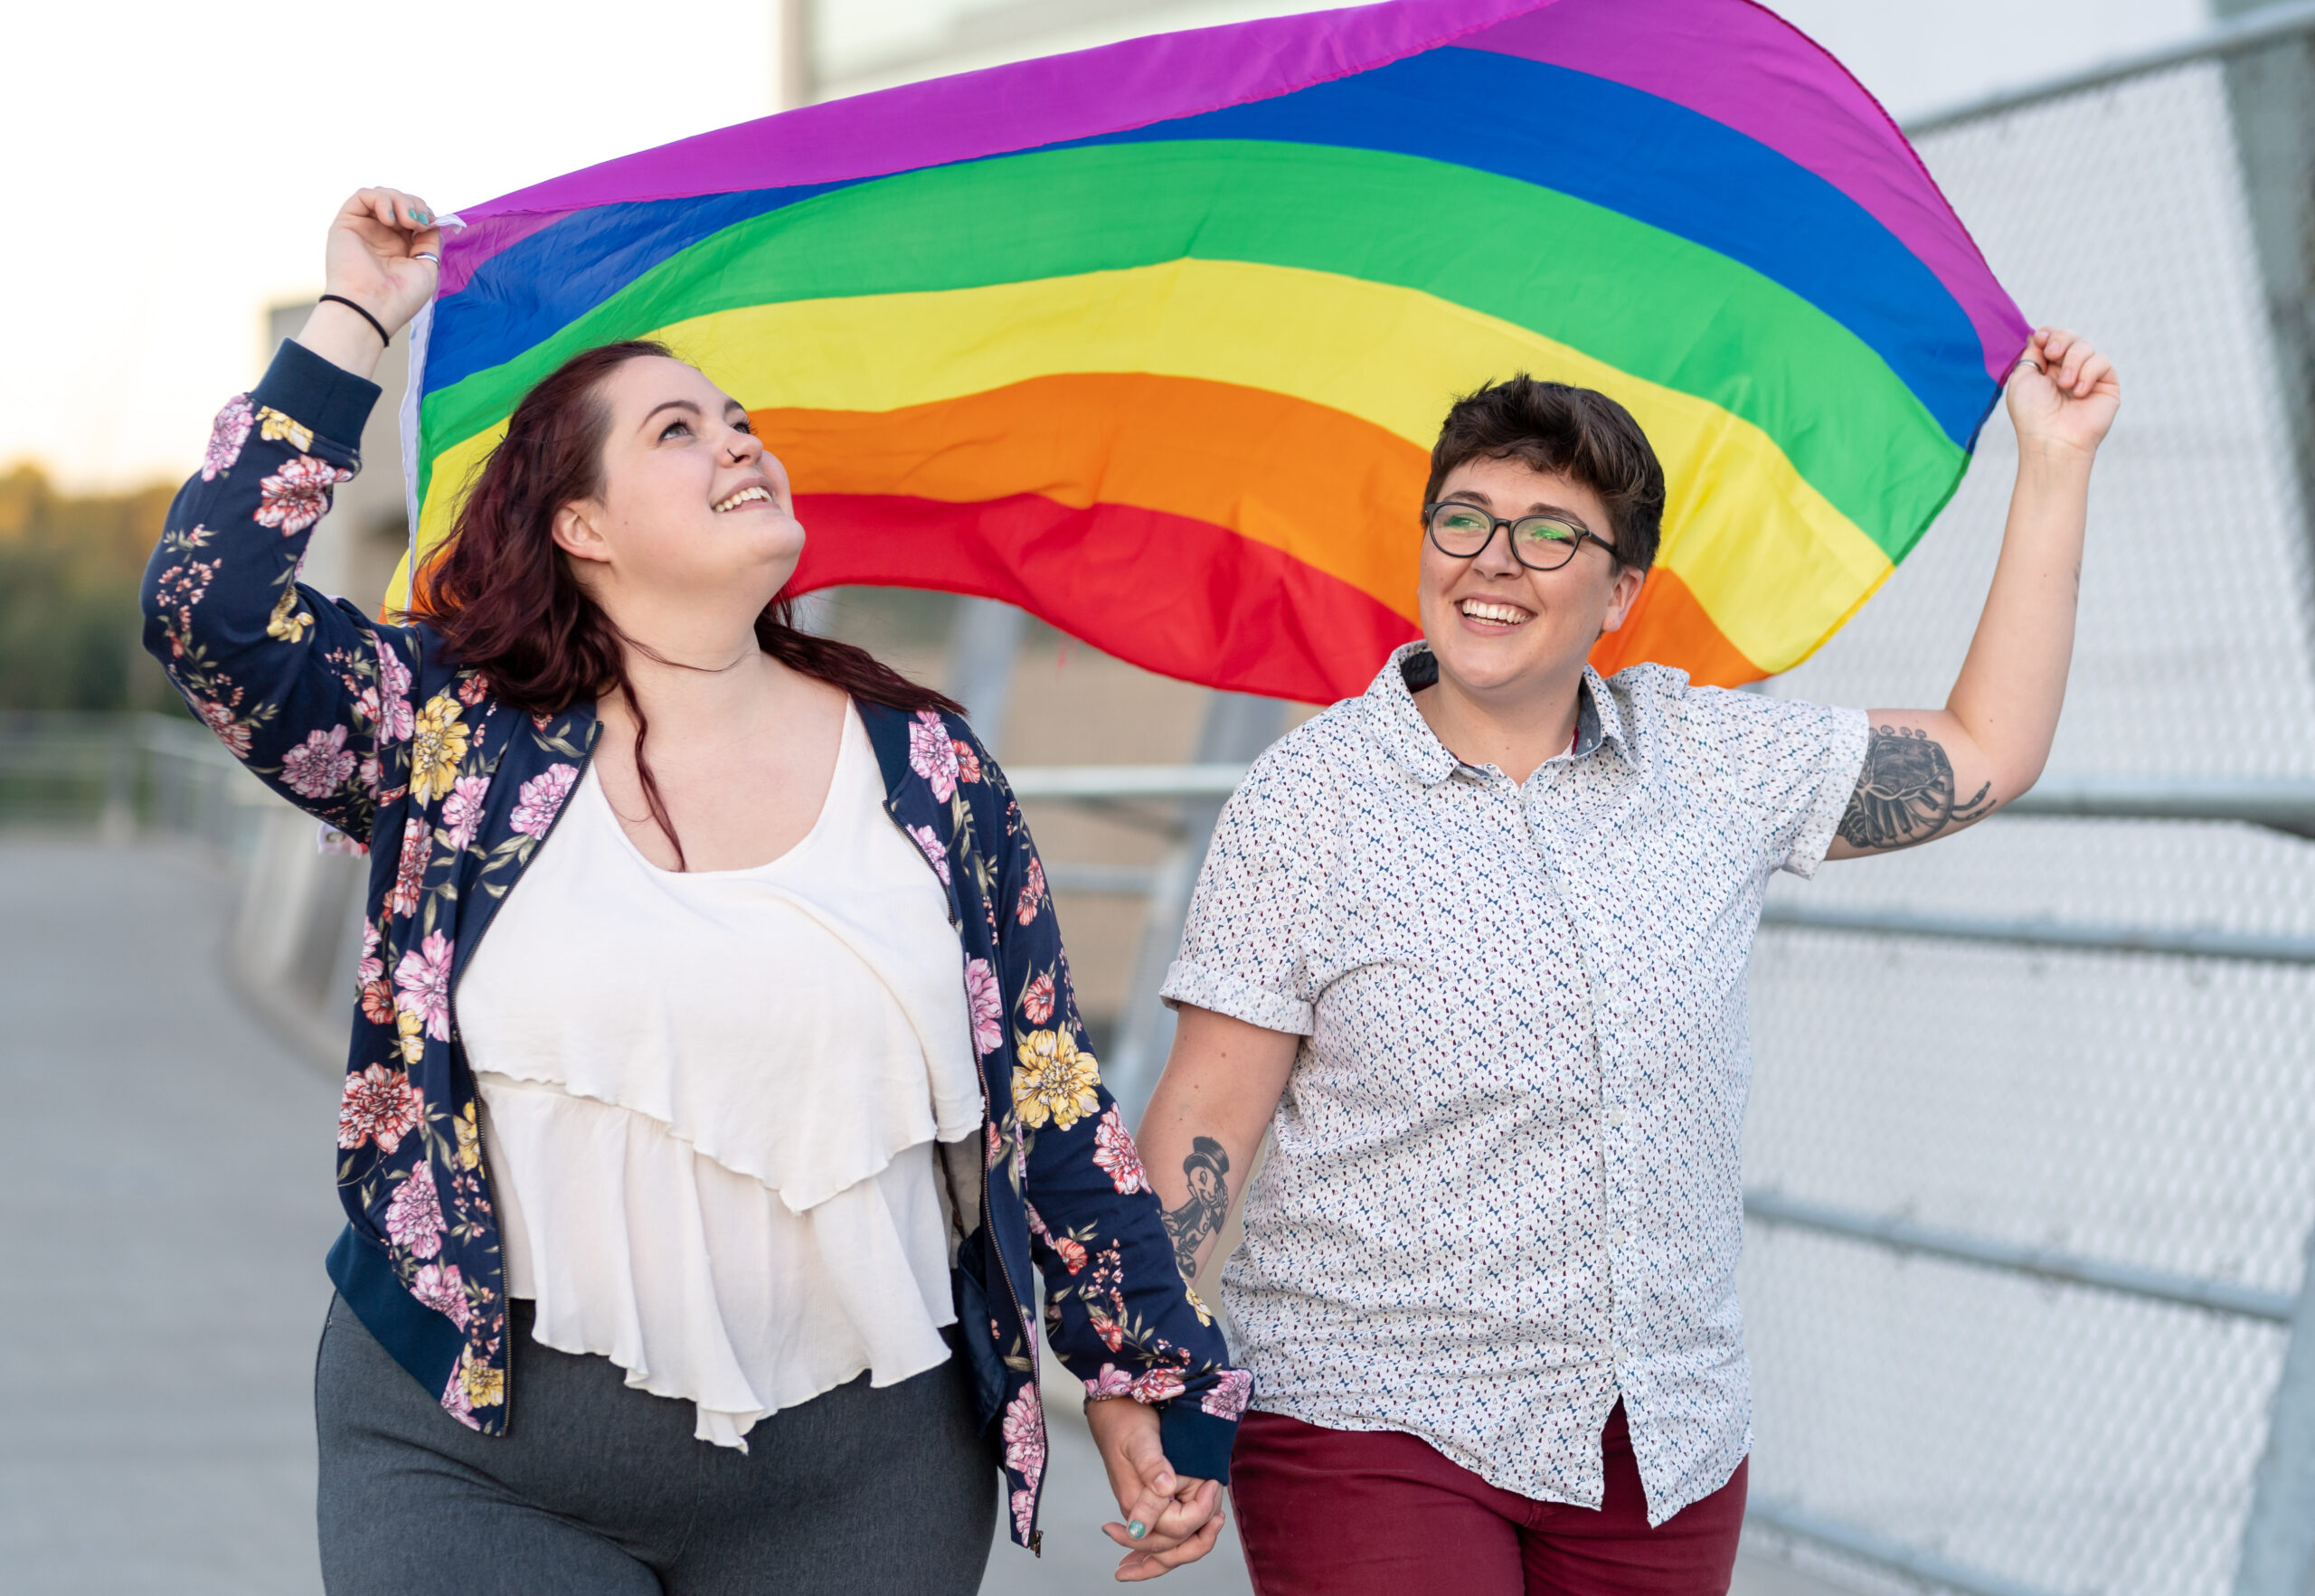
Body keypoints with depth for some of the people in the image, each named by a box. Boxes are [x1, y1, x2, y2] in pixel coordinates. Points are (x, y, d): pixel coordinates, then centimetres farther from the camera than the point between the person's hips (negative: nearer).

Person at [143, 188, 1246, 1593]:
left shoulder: (926, 767, 5)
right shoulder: (464, 740, 2)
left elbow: (1051, 1093, 8)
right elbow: (212, 605, -11)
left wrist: (1151, 1373, 6)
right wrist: (352, 324, -5)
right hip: (479, 1454, -1)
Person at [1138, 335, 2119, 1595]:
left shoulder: (1709, 761, 7)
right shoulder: (1307, 797, -5)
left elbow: (1985, 755, 16)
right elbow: (1205, 1118, -6)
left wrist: (2054, 462, 16)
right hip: (1377, 1433, -4)